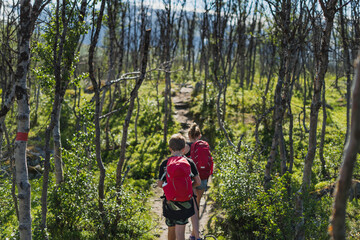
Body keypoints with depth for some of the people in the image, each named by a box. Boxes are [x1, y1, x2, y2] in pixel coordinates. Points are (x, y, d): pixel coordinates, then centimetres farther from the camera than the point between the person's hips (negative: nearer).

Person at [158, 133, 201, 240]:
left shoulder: (164, 164, -7)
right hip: (185, 203, 0)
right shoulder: (189, 162, -6)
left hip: (170, 202, 0)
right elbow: (198, 182, -4)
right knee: (180, 231, 1)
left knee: (171, 229, 20)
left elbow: (160, 184, -4)